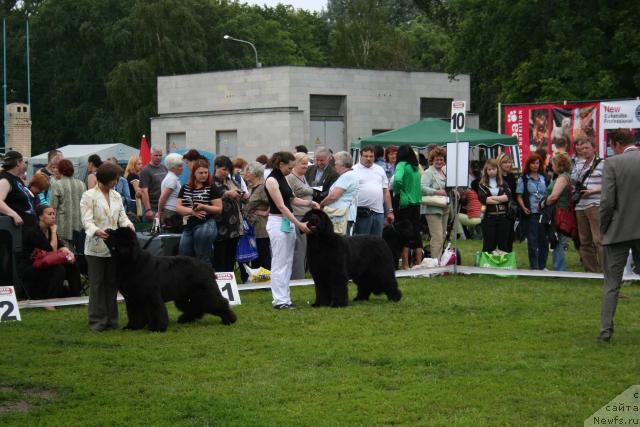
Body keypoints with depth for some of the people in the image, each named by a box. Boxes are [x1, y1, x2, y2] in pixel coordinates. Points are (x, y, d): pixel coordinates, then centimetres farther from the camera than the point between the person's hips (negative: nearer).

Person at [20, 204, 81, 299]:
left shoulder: (50, 230, 8)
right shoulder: (33, 233, -18)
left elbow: (62, 246, 1)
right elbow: (53, 250, -22)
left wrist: (69, 253, -22)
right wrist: (54, 231, -13)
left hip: (45, 267, 8)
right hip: (29, 270, -8)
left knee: (72, 264, -8)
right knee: (59, 269, -29)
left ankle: (75, 297, -4)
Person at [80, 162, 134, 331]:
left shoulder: (116, 196, 13)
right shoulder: (89, 196, -5)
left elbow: (122, 216, 13)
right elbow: (87, 220, -13)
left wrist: (127, 224, -10)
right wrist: (96, 231, -32)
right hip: (96, 247, -5)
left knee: (112, 284, 8)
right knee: (97, 284, -2)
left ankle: (111, 319, 15)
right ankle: (97, 320, 3)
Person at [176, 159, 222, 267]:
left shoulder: (211, 188, -1)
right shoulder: (185, 188, 11)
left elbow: (219, 208, -4)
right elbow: (178, 207, 5)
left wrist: (203, 206, -20)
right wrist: (192, 211, -13)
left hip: (205, 226, -5)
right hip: (188, 226, 5)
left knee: (203, 260, -2)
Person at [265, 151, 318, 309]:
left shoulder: (283, 178, 13)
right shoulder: (271, 180, -14)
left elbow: (292, 200, 19)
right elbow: (281, 206, -18)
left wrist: (310, 203, 4)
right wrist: (299, 224, -21)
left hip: (289, 222, 9)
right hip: (277, 222, -9)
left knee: (287, 262, 9)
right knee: (279, 263, -6)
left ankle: (285, 298, 12)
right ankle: (279, 300, -4)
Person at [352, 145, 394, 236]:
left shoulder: (380, 170, 16)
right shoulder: (354, 170, 2)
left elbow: (386, 192, 16)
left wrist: (390, 211, 11)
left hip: (379, 212, 4)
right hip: (362, 213, -4)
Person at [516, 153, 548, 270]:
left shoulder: (544, 178, 13)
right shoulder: (523, 179, 3)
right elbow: (519, 196, -1)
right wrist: (524, 208, -16)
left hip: (543, 212, 3)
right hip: (530, 213, -3)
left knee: (544, 239, 5)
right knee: (532, 240, -2)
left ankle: (542, 265, 16)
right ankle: (534, 266, 4)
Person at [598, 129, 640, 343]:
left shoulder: (612, 163, -11)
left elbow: (607, 201, -14)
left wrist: (603, 228, 0)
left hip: (619, 231, -3)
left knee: (611, 285, 6)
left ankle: (605, 330, 3)